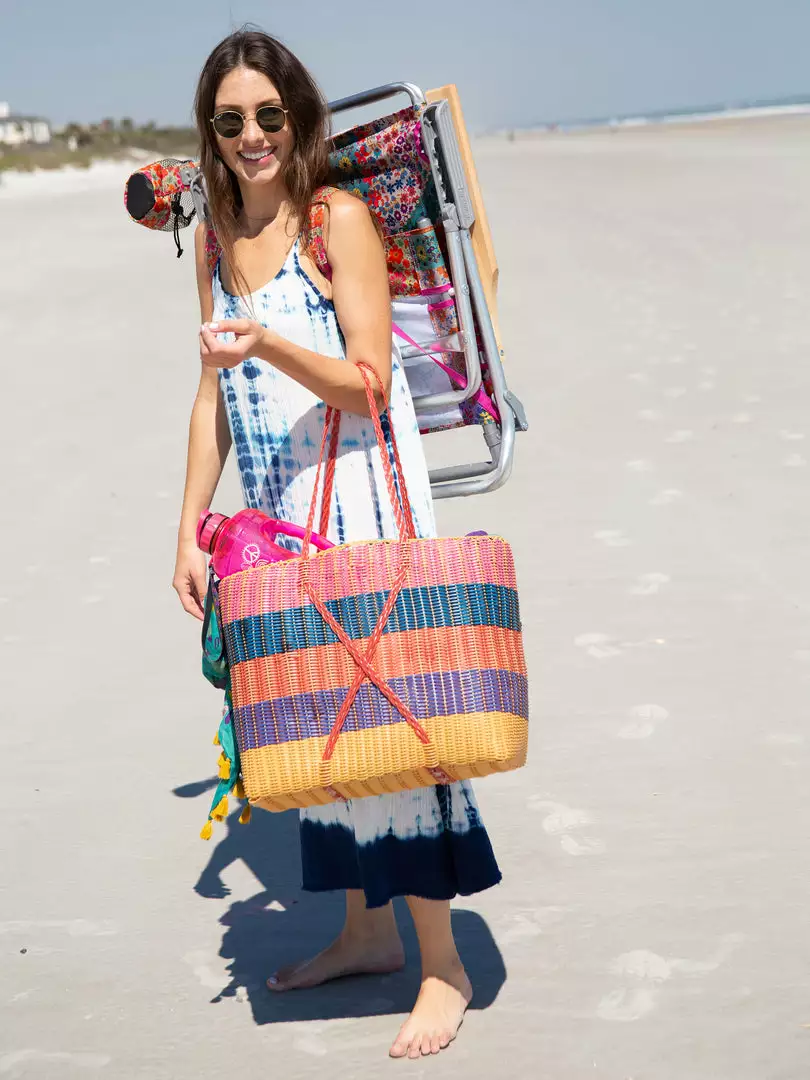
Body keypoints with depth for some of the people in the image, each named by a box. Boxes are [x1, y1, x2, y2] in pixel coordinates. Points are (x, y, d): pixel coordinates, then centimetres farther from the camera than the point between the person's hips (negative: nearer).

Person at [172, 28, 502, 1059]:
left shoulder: (340, 218, -7)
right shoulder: (218, 241, 11)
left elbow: (369, 384, -12)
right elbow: (214, 395, 13)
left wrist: (269, 346, -29)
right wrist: (189, 531, 9)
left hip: (364, 506, -6)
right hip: (278, 513, 6)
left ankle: (442, 964, 5)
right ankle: (366, 928, 25)